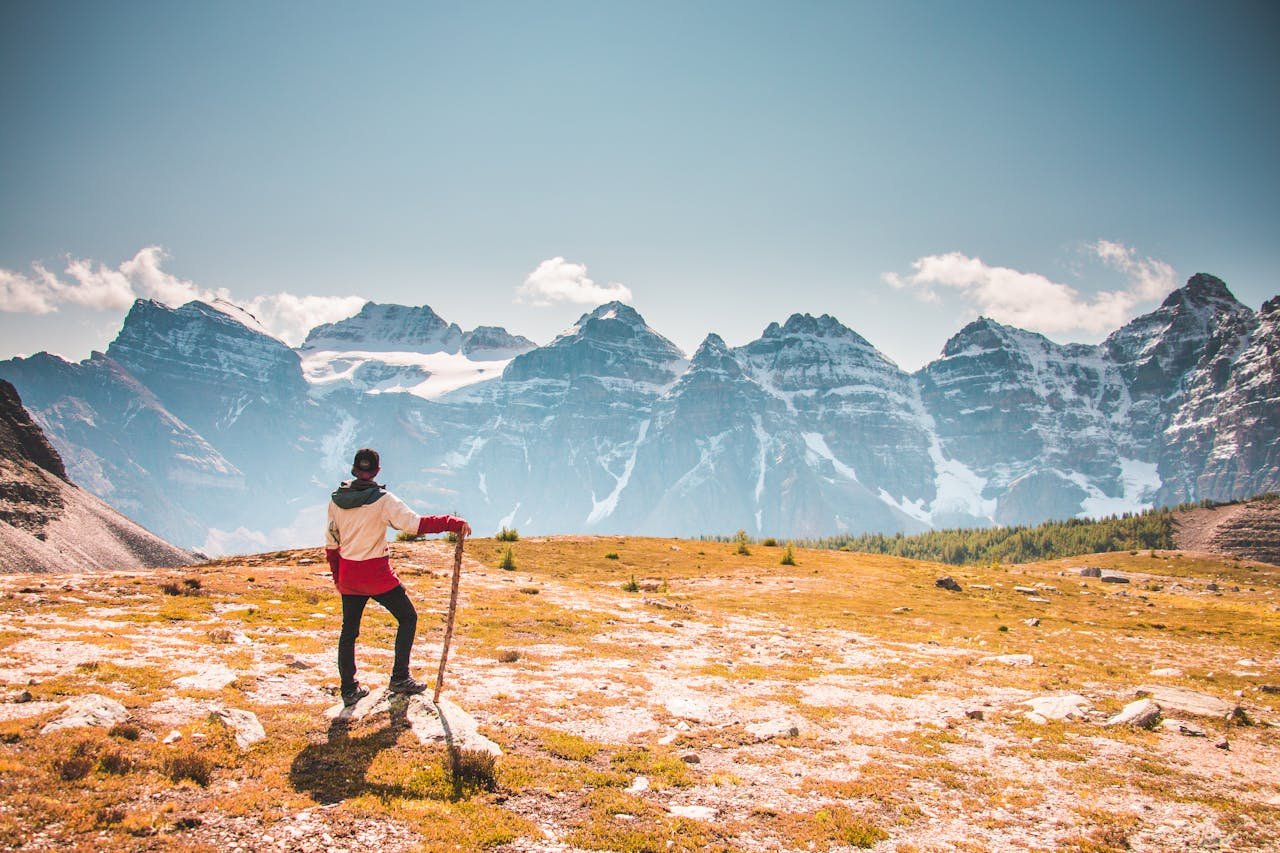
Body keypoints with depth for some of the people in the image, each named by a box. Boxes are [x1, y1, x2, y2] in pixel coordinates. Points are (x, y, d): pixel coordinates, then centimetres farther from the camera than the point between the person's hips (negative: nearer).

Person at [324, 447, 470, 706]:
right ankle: (400, 678, 10)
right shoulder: (382, 499, -14)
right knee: (407, 617, 13)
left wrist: (337, 576, 21)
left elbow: (331, 542, 10)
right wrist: (453, 523, -16)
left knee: (349, 630, 16)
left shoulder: (336, 500, 2)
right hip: (377, 574, -5)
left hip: (347, 575, 5)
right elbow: (417, 523, -21)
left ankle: (349, 690, 20)